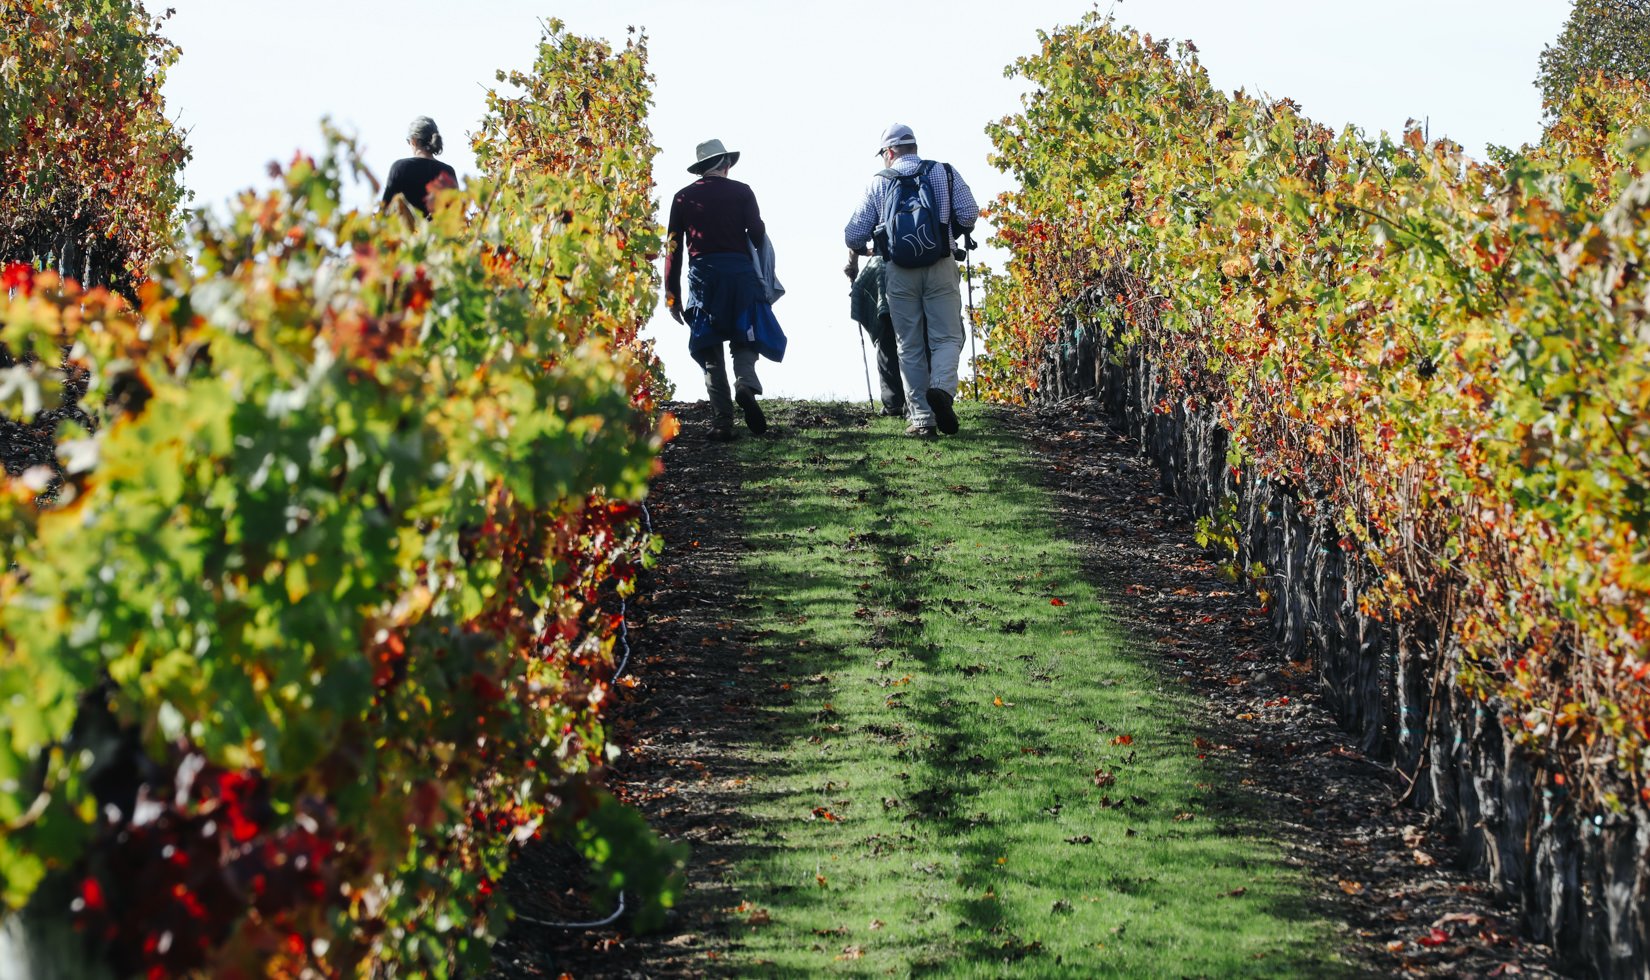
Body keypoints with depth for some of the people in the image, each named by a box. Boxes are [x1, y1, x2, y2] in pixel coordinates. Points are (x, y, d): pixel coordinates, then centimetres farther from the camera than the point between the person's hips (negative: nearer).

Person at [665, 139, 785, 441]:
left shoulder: (684, 197, 10)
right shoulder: (741, 192, 6)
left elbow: (673, 248, 6)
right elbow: (758, 235, 0)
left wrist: (672, 294, 8)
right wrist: (763, 277, 11)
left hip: (702, 274, 1)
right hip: (740, 271, -1)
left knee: (711, 351, 5)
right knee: (744, 338, 10)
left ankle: (721, 422, -3)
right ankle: (746, 384, -21)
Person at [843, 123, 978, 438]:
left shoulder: (879, 182, 6)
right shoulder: (945, 173, 6)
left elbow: (854, 233, 5)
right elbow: (969, 214, -1)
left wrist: (855, 256, 27)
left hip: (899, 272, 1)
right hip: (940, 267, 0)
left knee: (910, 346, 7)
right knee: (947, 337, 4)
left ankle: (921, 419, 1)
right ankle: (942, 387, -26)